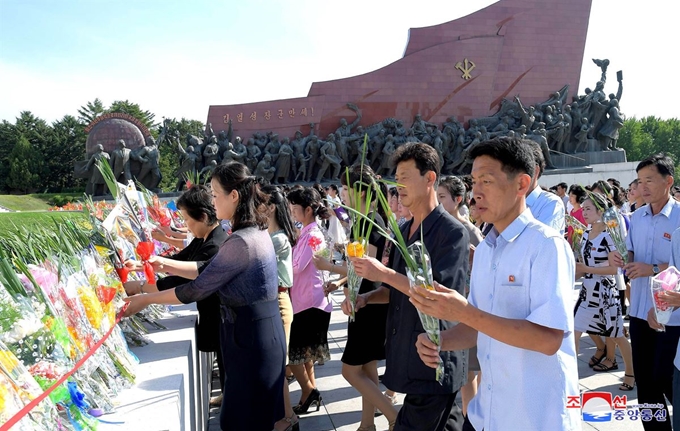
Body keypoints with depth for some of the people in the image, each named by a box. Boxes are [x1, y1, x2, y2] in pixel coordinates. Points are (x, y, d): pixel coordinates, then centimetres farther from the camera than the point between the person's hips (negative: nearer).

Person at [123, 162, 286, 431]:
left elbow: (197, 289, -20)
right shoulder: (254, 231, 8)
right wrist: (165, 264, 6)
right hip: (260, 331, 9)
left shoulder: (241, 242, -24)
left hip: (250, 337, -9)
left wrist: (145, 300, -9)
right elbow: (208, 270, 11)